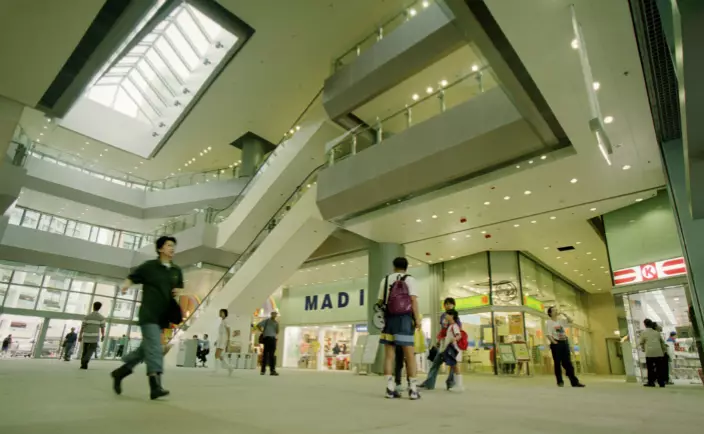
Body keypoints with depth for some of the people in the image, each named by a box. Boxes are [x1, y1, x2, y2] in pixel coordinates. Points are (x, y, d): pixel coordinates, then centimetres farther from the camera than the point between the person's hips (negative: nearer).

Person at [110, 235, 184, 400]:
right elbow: (132, 278, -1)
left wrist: (179, 291, -2)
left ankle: (120, 371, 34)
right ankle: (155, 386, -16)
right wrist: (126, 285, -21)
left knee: (146, 348, 15)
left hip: (163, 316, 6)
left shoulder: (177, 271, 11)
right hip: (148, 314, -6)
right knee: (154, 349, -15)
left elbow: (181, 289, 20)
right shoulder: (149, 266, -3)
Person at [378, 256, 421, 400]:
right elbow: (413, 300, -8)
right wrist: (418, 319, -10)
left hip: (388, 319, 3)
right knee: (410, 354, 1)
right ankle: (413, 388, -2)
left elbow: (380, 302, 9)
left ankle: (390, 388, 1)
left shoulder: (385, 280, 13)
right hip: (405, 319, -3)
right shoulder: (410, 279, 4)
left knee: (389, 355, 4)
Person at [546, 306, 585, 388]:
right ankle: (560, 382, 8)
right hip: (556, 344, -5)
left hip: (565, 342, 5)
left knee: (568, 362, 5)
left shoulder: (561, 320, 13)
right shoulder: (549, 323, -5)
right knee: (558, 363, 1)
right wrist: (554, 343, -19)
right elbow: (549, 335, -11)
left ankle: (574, 381, 5)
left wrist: (564, 314, 4)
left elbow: (570, 321, 15)